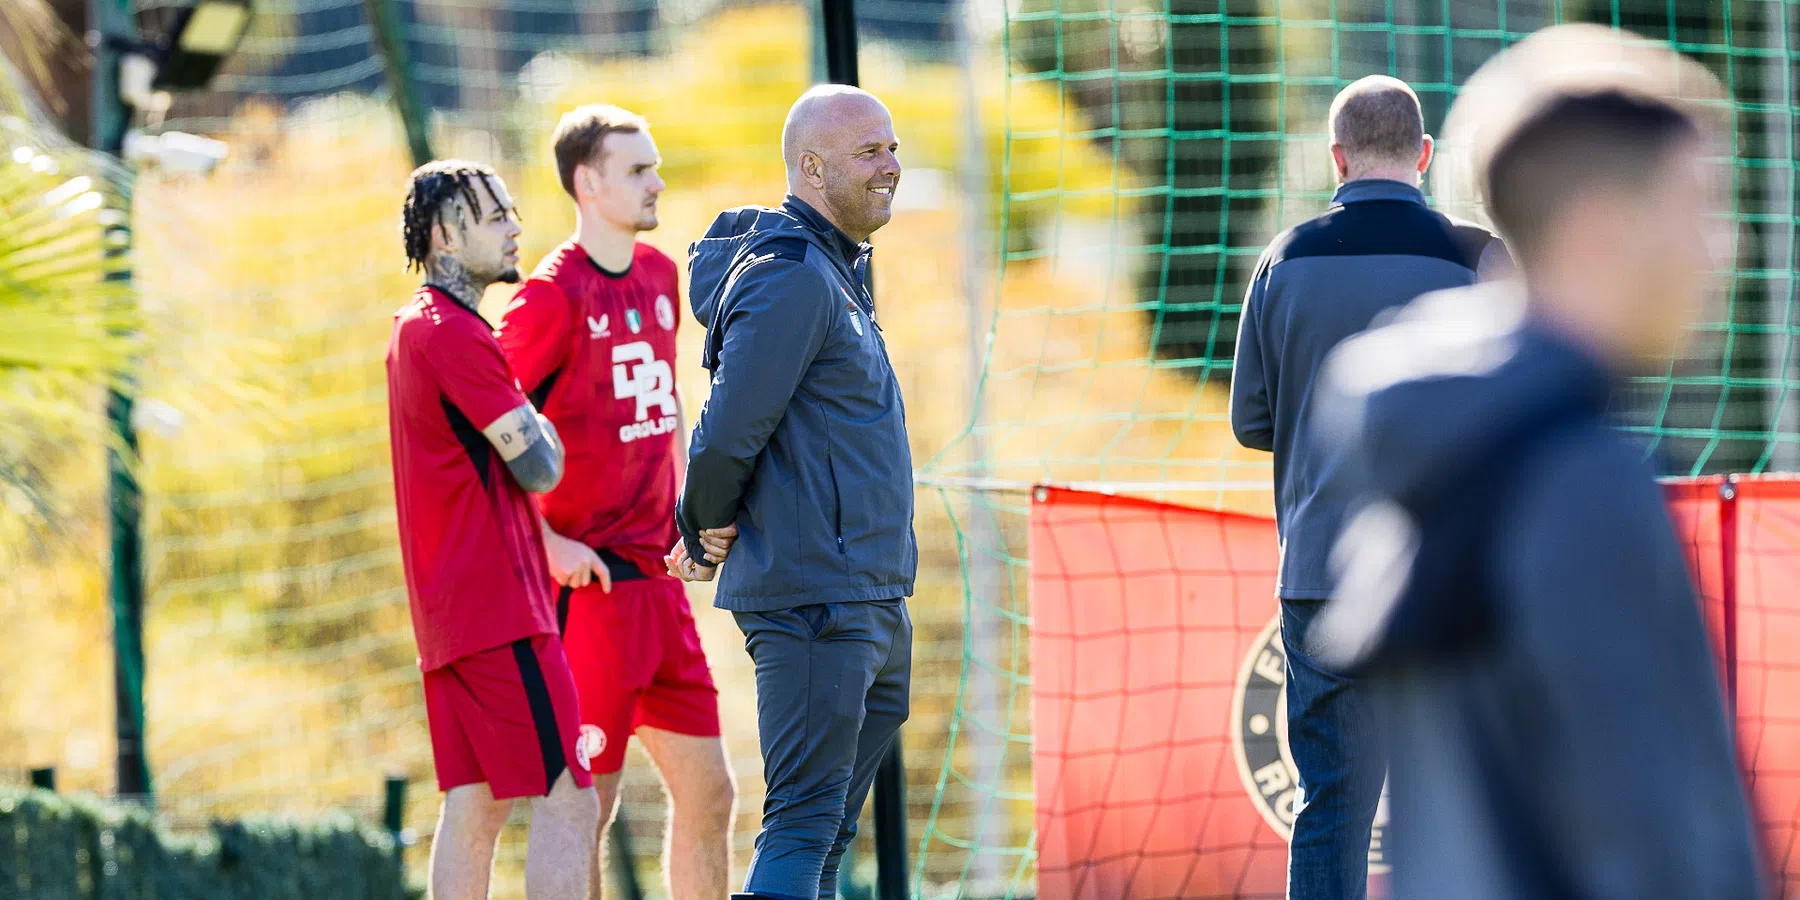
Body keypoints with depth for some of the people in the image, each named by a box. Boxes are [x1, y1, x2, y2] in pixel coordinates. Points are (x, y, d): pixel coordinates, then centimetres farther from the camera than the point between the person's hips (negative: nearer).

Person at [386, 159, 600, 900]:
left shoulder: (414, 328, 18)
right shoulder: (458, 337, -14)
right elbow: (540, 467, -15)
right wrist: (536, 417, 6)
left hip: (449, 609, 10)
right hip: (500, 609, -10)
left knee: (474, 805, 9)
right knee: (568, 801, -11)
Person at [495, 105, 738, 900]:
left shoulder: (657, 276, 12)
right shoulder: (554, 293, -12)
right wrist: (548, 544, -16)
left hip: (656, 577, 8)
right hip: (590, 583, -8)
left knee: (707, 794, 9)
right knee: (585, 806, -5)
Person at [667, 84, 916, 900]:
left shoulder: (834, 272, 19)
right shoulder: (792, 277, -14)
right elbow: (725, 437, -19)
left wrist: (709, 532, 16)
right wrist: (707, 536, -3)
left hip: (873, 608, 10)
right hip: (814, 599, -10)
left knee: (825, 835, 10)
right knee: (803, 828, -14)